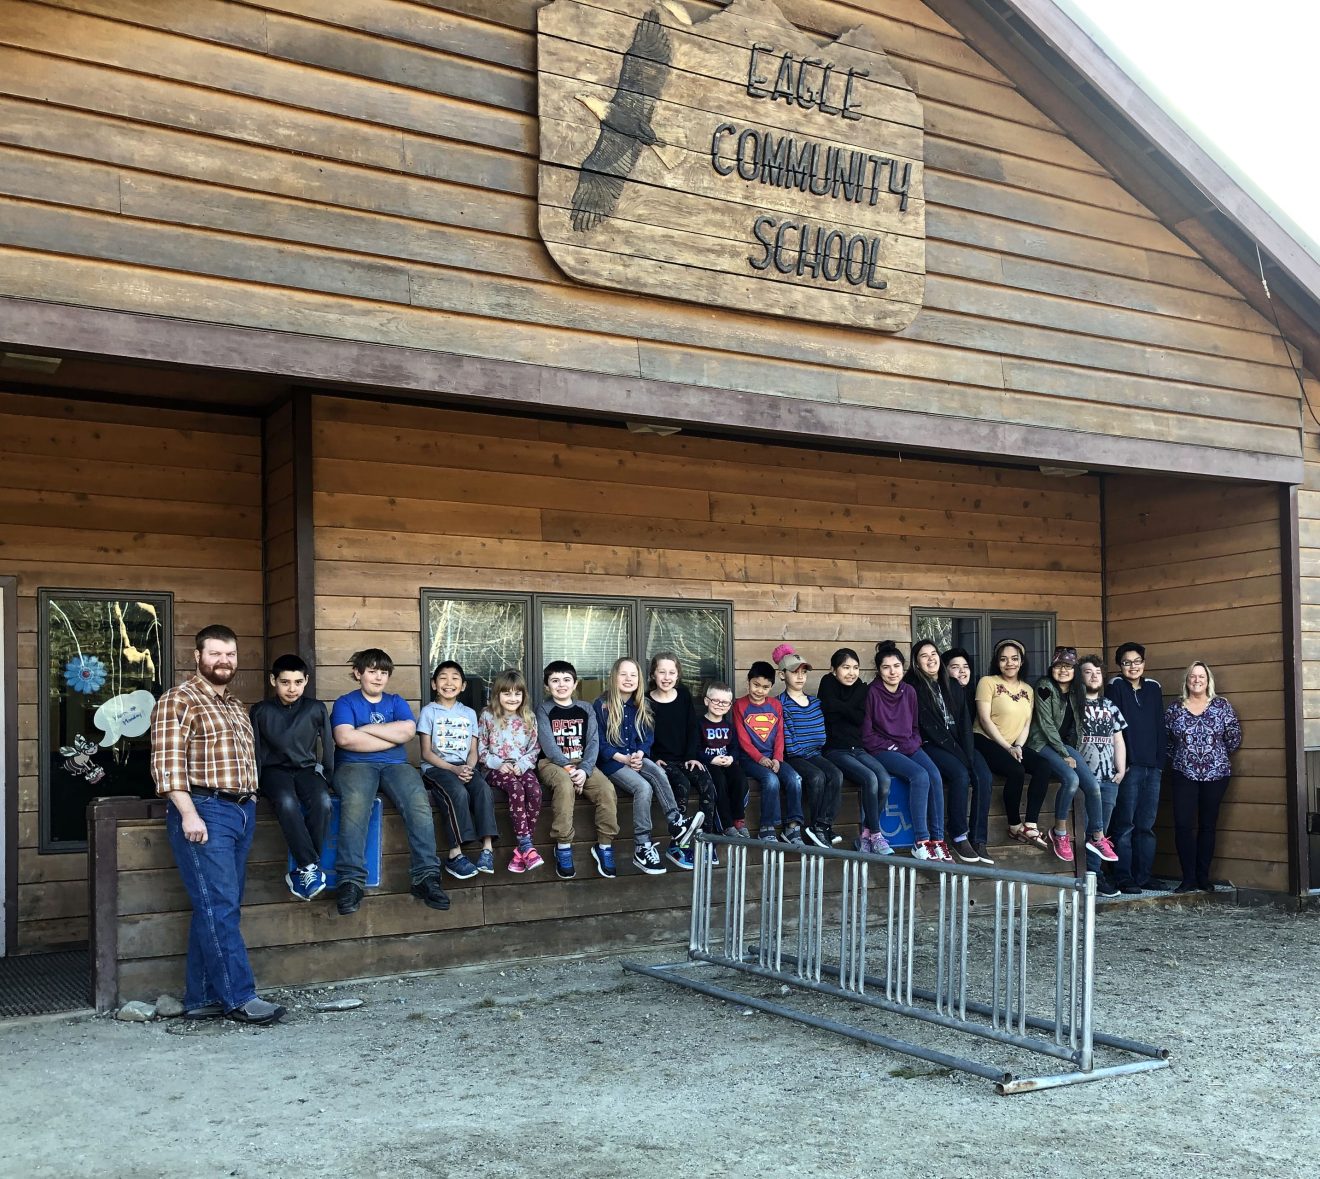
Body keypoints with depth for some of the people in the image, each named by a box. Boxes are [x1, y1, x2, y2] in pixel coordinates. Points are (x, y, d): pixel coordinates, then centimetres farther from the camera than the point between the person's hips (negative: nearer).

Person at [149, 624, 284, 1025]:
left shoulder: (236, 706, 20)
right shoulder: (178, 701, -4)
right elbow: (168, 763, -13)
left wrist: (250, 806, 15)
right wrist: (188, 813, -20)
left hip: (242, 812, 8)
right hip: (204, 811, -8)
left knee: (217, 909, 7)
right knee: (220, 907, -9)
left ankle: (201, 998, 11)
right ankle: (240, 998, -8)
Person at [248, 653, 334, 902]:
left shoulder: (317, 709, 3)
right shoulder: (260, 711, 2)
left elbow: (328, 746, 12)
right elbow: (255, 751, 6)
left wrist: (326, 775, 8)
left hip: (307, 768, 1)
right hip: (274, 769, -1)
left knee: (322, 801, -34)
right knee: (286, 803, -38)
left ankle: (302, 871, -21)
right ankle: (311, 866, -29)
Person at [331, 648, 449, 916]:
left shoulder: (396, 702, 22)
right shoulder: (345, 703, 12)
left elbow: (408, 730, 0)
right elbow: (345, 738, -8)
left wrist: (367, 728, -1)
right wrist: (393, 737, -1)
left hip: (395, 765, 3)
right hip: (355, 765, -3)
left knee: (420, 804, -30)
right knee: (355, 803, -38)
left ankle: (426, 876, -32)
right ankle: (351, 881, -41)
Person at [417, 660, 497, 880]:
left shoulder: (469, 713, 17)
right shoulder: (429, 712, 5)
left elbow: (473, 751, 12)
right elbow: (427, 753, -2)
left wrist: (468, 768, -11)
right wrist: (453, 769, -15)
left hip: (464, 766, 4)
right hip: (436, 767, -4)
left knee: (483, 788, -29)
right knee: (459, 793, -34)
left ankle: (487, 847, -33)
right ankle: (455, 854, -34)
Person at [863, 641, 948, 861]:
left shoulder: (909, 691, 10)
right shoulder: (872, 692, -6)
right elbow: (867, 734, -5)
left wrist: (914, 743, 1)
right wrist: (890, 747, -10)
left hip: (910, 747, 5)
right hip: (882, 750, -5)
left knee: (935, 775, -24)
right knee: (920, 776, -30)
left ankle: (938, 839, -23)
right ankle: (921, 842, -27)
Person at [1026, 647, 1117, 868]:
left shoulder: (1076, 691, 10)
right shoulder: (1045, 686, -10)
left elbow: (1076, 724, 15)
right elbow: (1046, 723, -13)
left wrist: (1072, 752, 1)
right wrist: (1064, 755, -15)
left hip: (1065, 744, 6)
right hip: (1043, 744, -6)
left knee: (1093, 785, -13)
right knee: (1071, 779, -29)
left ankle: (1096, 837, -1)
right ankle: (1059, 831, -14)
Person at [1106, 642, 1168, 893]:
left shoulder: (1154, 688, 13)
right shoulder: (1115, 686, -1)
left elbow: (1160, 727, 14)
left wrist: (1161, 760, 6)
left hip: (1152, 767, 5)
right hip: (1128, 766, -5)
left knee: (1146, 825, 9)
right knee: (1125, 824, -4)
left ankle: (1143, 875, 15)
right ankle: (1124, 878, 0)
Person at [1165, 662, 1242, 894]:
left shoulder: (1221, 706, 2)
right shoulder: (1175, 708, 4)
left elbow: (1234, 738, 3)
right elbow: (1164, 739, 10)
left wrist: (1217, 755, 8)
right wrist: (1179, 757, 7)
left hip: (1216, 775, 0)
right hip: (1184, 775, 0)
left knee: (1208, 826, 5)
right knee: (1183, 825, -8)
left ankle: (1203, 878, 13)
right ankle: (1189, 878, -2)